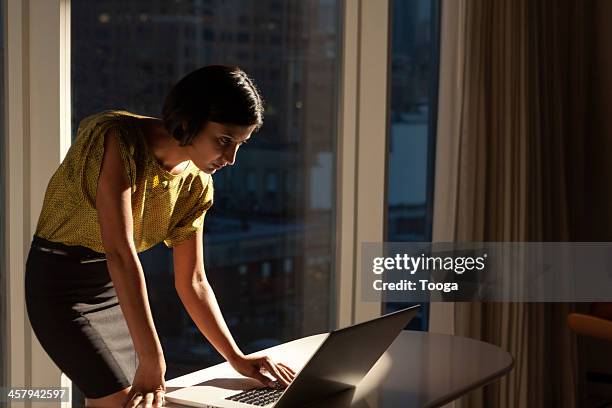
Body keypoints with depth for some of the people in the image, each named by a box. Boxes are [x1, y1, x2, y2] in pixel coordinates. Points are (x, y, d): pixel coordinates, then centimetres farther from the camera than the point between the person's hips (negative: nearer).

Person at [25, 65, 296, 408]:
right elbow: (120, 251, -32)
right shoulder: (118, 138, -25)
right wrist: (152, 363, -35)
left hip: (117, 289, 7)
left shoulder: (195, 183, -3)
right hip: (61, 281, -7)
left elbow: (192, 282, 4)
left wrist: (238, 359, -3)